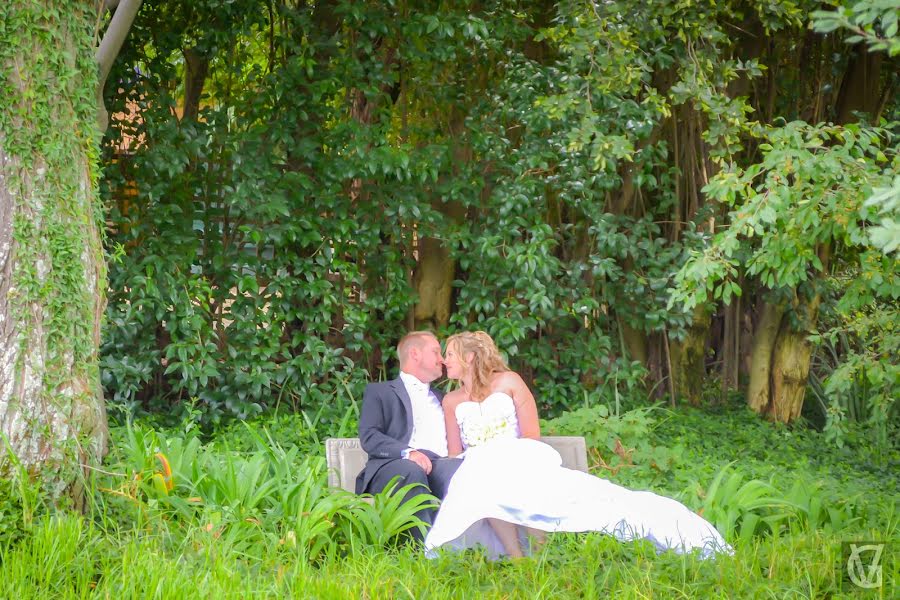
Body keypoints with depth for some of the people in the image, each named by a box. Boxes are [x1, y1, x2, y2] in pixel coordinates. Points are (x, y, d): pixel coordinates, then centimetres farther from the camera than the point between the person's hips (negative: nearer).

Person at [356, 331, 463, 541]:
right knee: (412, 470, -39)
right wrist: (408, 452, -17)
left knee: (459, 467, -32)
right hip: (392, 465, -3)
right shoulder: (379, 392, 19)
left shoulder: (441, 398, 37)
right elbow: (369, 437, 2)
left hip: (440, 464, 3)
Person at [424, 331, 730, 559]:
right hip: (478, 472, 1)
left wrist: (502, 458, -12)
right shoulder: (451, 401, 19)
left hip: (520, 461, -1)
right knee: (483, 488, -39)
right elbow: (454, 455, 15)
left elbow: (531, 436, 2)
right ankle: (516, 558, -36)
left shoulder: (508, 381, 8)